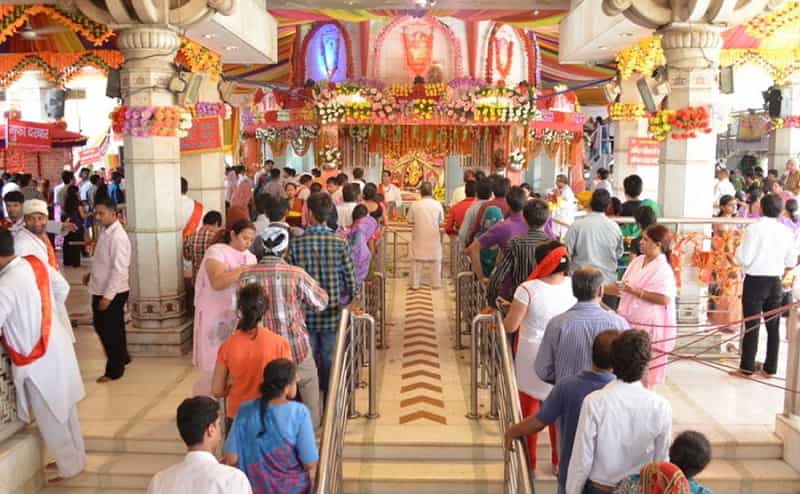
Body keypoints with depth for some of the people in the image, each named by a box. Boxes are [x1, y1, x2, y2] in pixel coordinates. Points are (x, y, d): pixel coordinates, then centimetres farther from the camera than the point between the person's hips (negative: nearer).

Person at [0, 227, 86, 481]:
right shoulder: (37, 263, -5)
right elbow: (63, 289, 11)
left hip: (37, 359, -8)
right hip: (57, 345, 8)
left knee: (50, 419, 12)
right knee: (65, 410, 23)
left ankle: (70, 468, 28)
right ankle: (76, 457, 39)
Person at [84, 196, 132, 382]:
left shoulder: (118, 236, -22)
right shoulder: (105, 231, 6)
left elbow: (118, 269, -25)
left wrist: (108, 296, -24)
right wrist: (92, 274, 12)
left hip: (112, 293, -9)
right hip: (100, 289, 9)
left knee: (111, 331, 4)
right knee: (101, 327, 21)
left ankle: (114, 370, 21)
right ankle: (122, 357, 39)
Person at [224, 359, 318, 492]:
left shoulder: (246, 411, -16)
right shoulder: (299, 412, -23)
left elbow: (231, 459, -12)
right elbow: (310, 464, -20)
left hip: (255, 488, 2)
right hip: (292, 489, -2)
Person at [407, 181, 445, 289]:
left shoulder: (415, 205, -9)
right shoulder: (438, 204, -8)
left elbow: (409, 221, -1)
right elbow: (441, 221, 0)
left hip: (418, 237, 0)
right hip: (433, 237, 0)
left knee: (416, 261, 9)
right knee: (435, 260, 14)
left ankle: (415, 284, 10)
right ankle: (435, 283, 18)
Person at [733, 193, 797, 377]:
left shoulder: (754, 228, -13)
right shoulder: (786, 231, 3)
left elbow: (744, 259, -15)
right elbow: (791, 262, 8)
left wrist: (738, 248, 3)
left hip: (755, 281, -4)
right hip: (775, 282, 4)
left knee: (752, 325, 1)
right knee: (773, 326, 11)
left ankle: (747, 367, 6)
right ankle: (770, 368, 17)